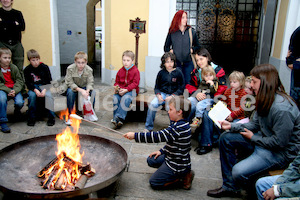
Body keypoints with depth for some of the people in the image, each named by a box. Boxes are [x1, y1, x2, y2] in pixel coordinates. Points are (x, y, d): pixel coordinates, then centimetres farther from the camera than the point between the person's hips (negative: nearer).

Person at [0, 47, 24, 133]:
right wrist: (8, 91, -21)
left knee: (19, 103, -25)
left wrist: (15, 91, -16)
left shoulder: (14, 67, 3)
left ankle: (17, 111, 17)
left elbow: (20, 81, 2)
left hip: (15, 89, 2)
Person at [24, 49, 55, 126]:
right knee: (32, 95, -32)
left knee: (48, 95, -32)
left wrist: (44, 90, -20)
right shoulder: (27, 70, 1)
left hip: (44, 86, -1)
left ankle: (51, 117, -17)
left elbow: (49, 81, -3)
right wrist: (35, 90, -22)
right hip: (33, 88, 1)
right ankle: (31, 118, -13)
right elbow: (28, 83, -4)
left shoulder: (45, 67, -2)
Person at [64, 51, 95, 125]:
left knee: (93, 92, -27)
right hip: (73, 87, -1)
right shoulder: (70, 69, -20)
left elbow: (90, 83, -16)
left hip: (84, 87, 2)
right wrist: (80, 90, -36)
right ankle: (69, 114, -20)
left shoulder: (89, 70, -15)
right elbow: (70, 83, -22)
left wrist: (87, 91, -39)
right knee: (70, 92, -34)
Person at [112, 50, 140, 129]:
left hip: (131, 90, -4)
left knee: (125, 98, -34)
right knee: (114, 99, -24)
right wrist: (116, 87, -5)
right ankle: (117, 121, -23)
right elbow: (117, 82, 19)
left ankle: (118, 118, -32)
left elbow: (135, 83, -10)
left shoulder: (135, 71, -3)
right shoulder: (120, 71, 13)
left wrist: (126, 89, -21)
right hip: (120, 90, 4)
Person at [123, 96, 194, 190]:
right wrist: (162, 151, 8)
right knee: (151, 160, 20)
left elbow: (157, 136, -33)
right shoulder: (179, 124, 2)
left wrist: (135, 135, -28)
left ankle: (184, 177, 2)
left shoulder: (179, 128, -30)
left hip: (178, 164, -10)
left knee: (154, 183, -2)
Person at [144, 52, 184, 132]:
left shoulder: (178, 73, -1)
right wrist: (158, 95, -8)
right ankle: (148, 127, -9)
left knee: (170, 107, -33)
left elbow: (181, 88, -1)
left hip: (174, 95, -3)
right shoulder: (161, 73, 7)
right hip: (162, 94, 3)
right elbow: (156, 87, 13)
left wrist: (172, 96, -14)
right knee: (152, 104, -23)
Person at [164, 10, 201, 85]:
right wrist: (170, 50, -7)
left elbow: (198, 46, 14)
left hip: (188, 63, 1)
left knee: (187, 83, 3)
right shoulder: (172, 32, 4)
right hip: (176, 63, -1)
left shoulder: (191, 31, 6)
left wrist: (192, 50, -4)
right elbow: (166, 47, 12)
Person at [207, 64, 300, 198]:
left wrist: (253, 138, -12)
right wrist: (231, 126, -4)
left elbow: (279, 142, -25)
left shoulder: (281, 109, -29)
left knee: (239, 172, -25)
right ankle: (230, 186, 11)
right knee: (225, 138, 5)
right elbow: (255, 124, 8)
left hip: (281, 152, -10)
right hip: (263, 140, 10)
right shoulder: (265, 100, 1)